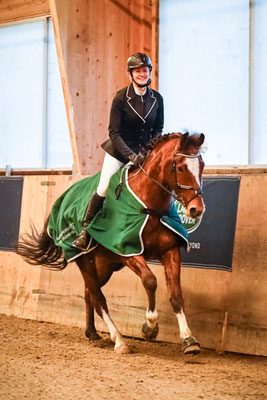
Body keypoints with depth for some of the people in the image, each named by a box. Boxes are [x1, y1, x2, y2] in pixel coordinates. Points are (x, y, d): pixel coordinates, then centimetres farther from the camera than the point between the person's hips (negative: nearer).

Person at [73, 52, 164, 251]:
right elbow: (114, 132, -15)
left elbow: (158, 129, 6)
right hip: (119, 149, -3)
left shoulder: (157, 98, -4)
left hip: (145, 150, 3)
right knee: (103, 189, -7)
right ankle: (86, 229, 4)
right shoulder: (121, 97, -14)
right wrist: (131, 155, -25)